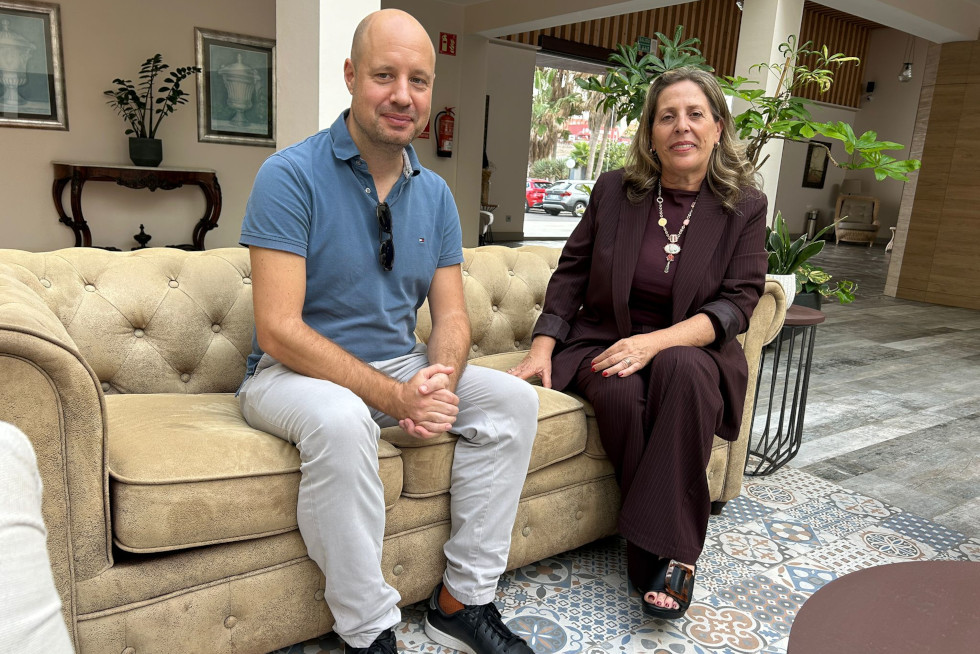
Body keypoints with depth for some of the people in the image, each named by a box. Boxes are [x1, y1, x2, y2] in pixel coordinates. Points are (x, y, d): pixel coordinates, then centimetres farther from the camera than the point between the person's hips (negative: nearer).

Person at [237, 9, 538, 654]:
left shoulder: (435, 193, 5)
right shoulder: (292, 175, -13)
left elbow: (452, 315, 3)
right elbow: (279, 330, -20)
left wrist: (438, 383, -20)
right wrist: (393, 396, -27)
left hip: (400, 366, 6)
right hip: (296, 372, -5)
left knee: (513, 400, -11)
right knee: (341, 419, -37)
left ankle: (462, 600, -3)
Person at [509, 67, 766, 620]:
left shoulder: (745, 206, 1)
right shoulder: (614, 190, 4)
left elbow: (736, 304, -7)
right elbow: (571, 273, 6)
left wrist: (655, 342, -23)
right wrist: (543, 348, -7)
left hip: (691, 347, -1)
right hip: (604, 342, 1)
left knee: (682, 369, -35)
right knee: (622, 394, -32)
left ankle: (667, 549, -26)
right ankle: (674, 554, -17)